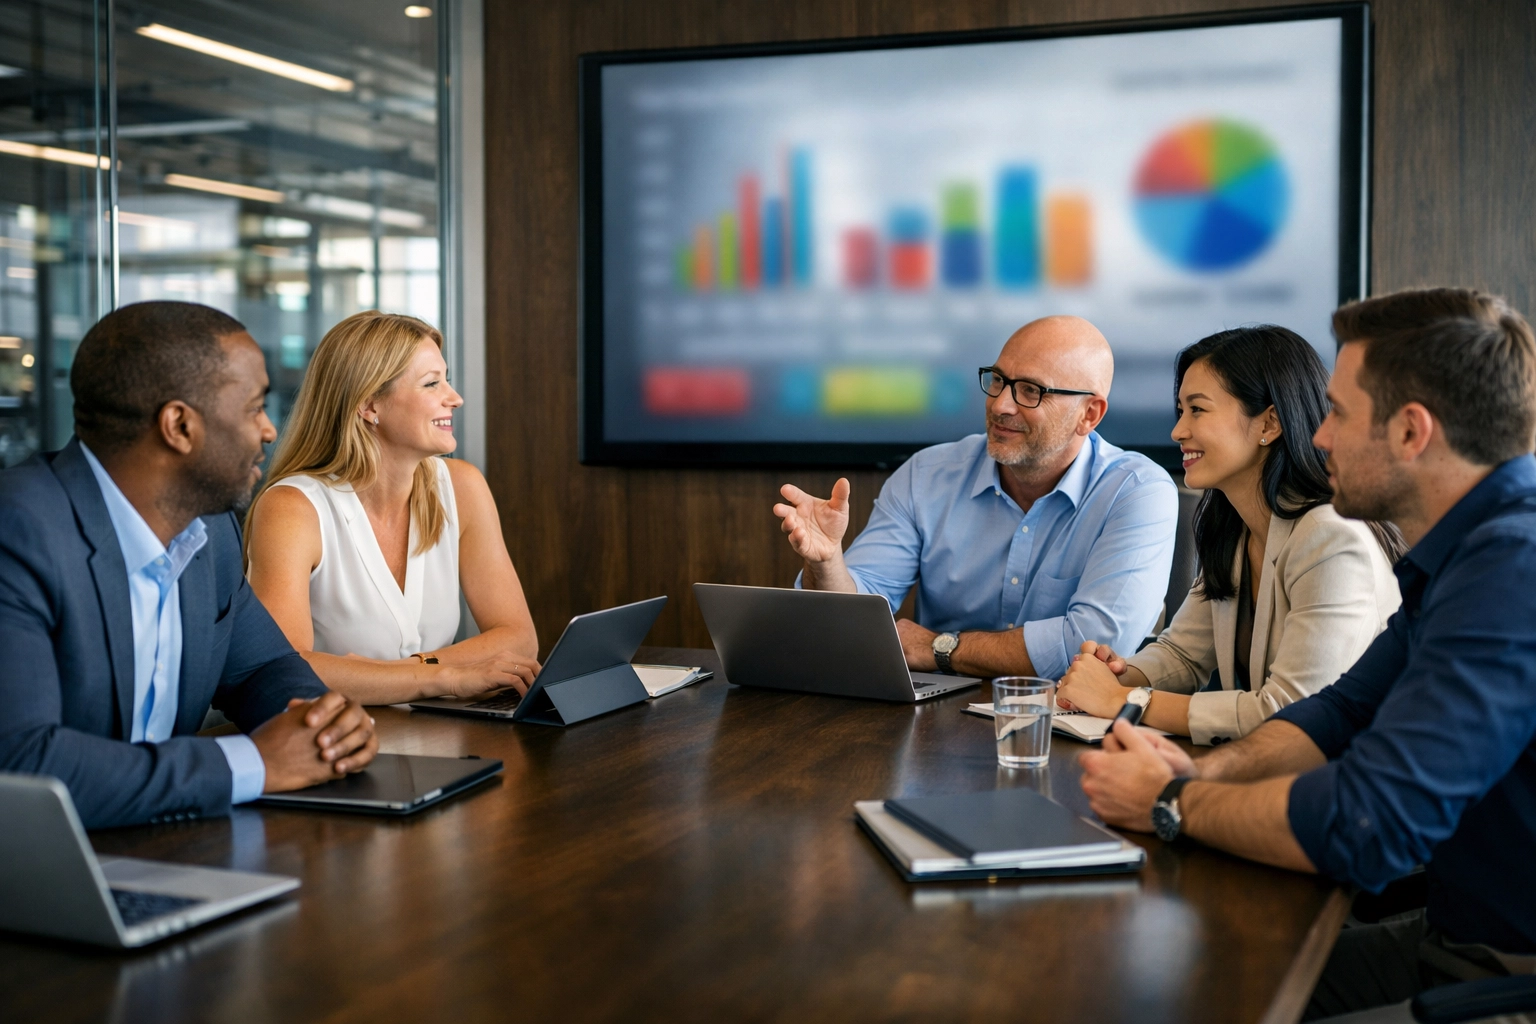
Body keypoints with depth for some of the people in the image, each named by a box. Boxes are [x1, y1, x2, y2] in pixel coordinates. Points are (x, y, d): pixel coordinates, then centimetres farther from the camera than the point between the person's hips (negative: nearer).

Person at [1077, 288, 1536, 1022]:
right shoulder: (1472, 549, 9)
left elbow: (1366, 823, -32)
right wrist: (1204, 771, -5)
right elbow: (1344, 711, 15)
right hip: (1458, 935, 9)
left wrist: (1171, 803, -14)